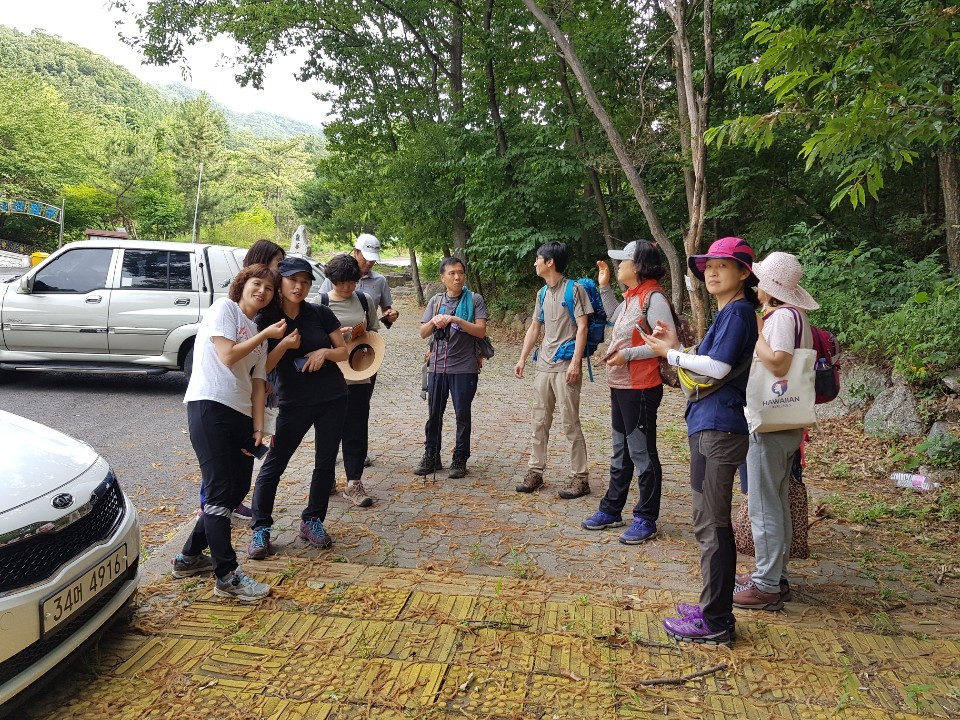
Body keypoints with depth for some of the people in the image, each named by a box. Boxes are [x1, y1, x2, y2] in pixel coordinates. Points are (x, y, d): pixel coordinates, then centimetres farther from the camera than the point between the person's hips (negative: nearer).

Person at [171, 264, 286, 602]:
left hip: (240, 414, 8)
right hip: (210, 406, -8)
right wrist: (265, 335, -3)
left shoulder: (260, 335, 21)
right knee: (220, 491, -9)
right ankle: (228, 576, -4)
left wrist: (258, 428, 5)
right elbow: (227, 355, -10)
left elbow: (257, 383, 15)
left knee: (238, 489, 12)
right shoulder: (224, 308, 1)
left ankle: (190, 557, 27)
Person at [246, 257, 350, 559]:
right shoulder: (266, 320, -5)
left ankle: (312, 521, 23)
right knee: (273, 465, -1)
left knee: (325, 463, 8)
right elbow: (262, 367, -8)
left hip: (332, 400, 2)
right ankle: (260, 529, 12)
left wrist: (325, 352, -16)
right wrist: (284, 345, -23)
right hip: (294, 403, -2)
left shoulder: (321, 314, -1)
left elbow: (344, 352, 5)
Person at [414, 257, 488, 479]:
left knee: (462, 415, 4)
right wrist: (434, 321, -14)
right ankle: (431, 456, 22)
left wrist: (455, 320, -19)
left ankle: (460, 460, 16)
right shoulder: (436, 301, 9)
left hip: (464, 368, -3)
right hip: (437, 367, 3)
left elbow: (481, 331, -9)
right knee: (434, 413, 10)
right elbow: (423, 333, 7)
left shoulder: (474, 299, -1)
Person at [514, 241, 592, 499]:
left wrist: (575, 363, -19)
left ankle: (580, 477, 6)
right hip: (544, 365, 8)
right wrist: (522, 359, 16)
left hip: (565, 367, -8)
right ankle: (535, 471, 21)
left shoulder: (574, 289, -8)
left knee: (570, 424, -4)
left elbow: (582, 327, -12)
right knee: (540, 421, 12)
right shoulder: (542, 293, 15)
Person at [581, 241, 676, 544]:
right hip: (620, 385, 10)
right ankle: (611, 510, 31)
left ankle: (646, 519, 13)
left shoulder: (653, 298, -17)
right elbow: (616, 318, 30)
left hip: (641, 388, -10)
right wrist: (604, 287, 23)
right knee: (621, 451, 19)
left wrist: (629, 354, -22)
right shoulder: (631, 297, 11)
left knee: (642, 453, 1)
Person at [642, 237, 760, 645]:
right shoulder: (726, 313, 18)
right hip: (711, 427, 10)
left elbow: (718, 368, -18)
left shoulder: (738, 311, -11)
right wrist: (677, 348, 11)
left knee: (711, 527, -4)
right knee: (713, 524, 16)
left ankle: (715, 624, 6)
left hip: (718, 430, -10)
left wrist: (671, 354, -7)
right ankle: (715, 609, 28)